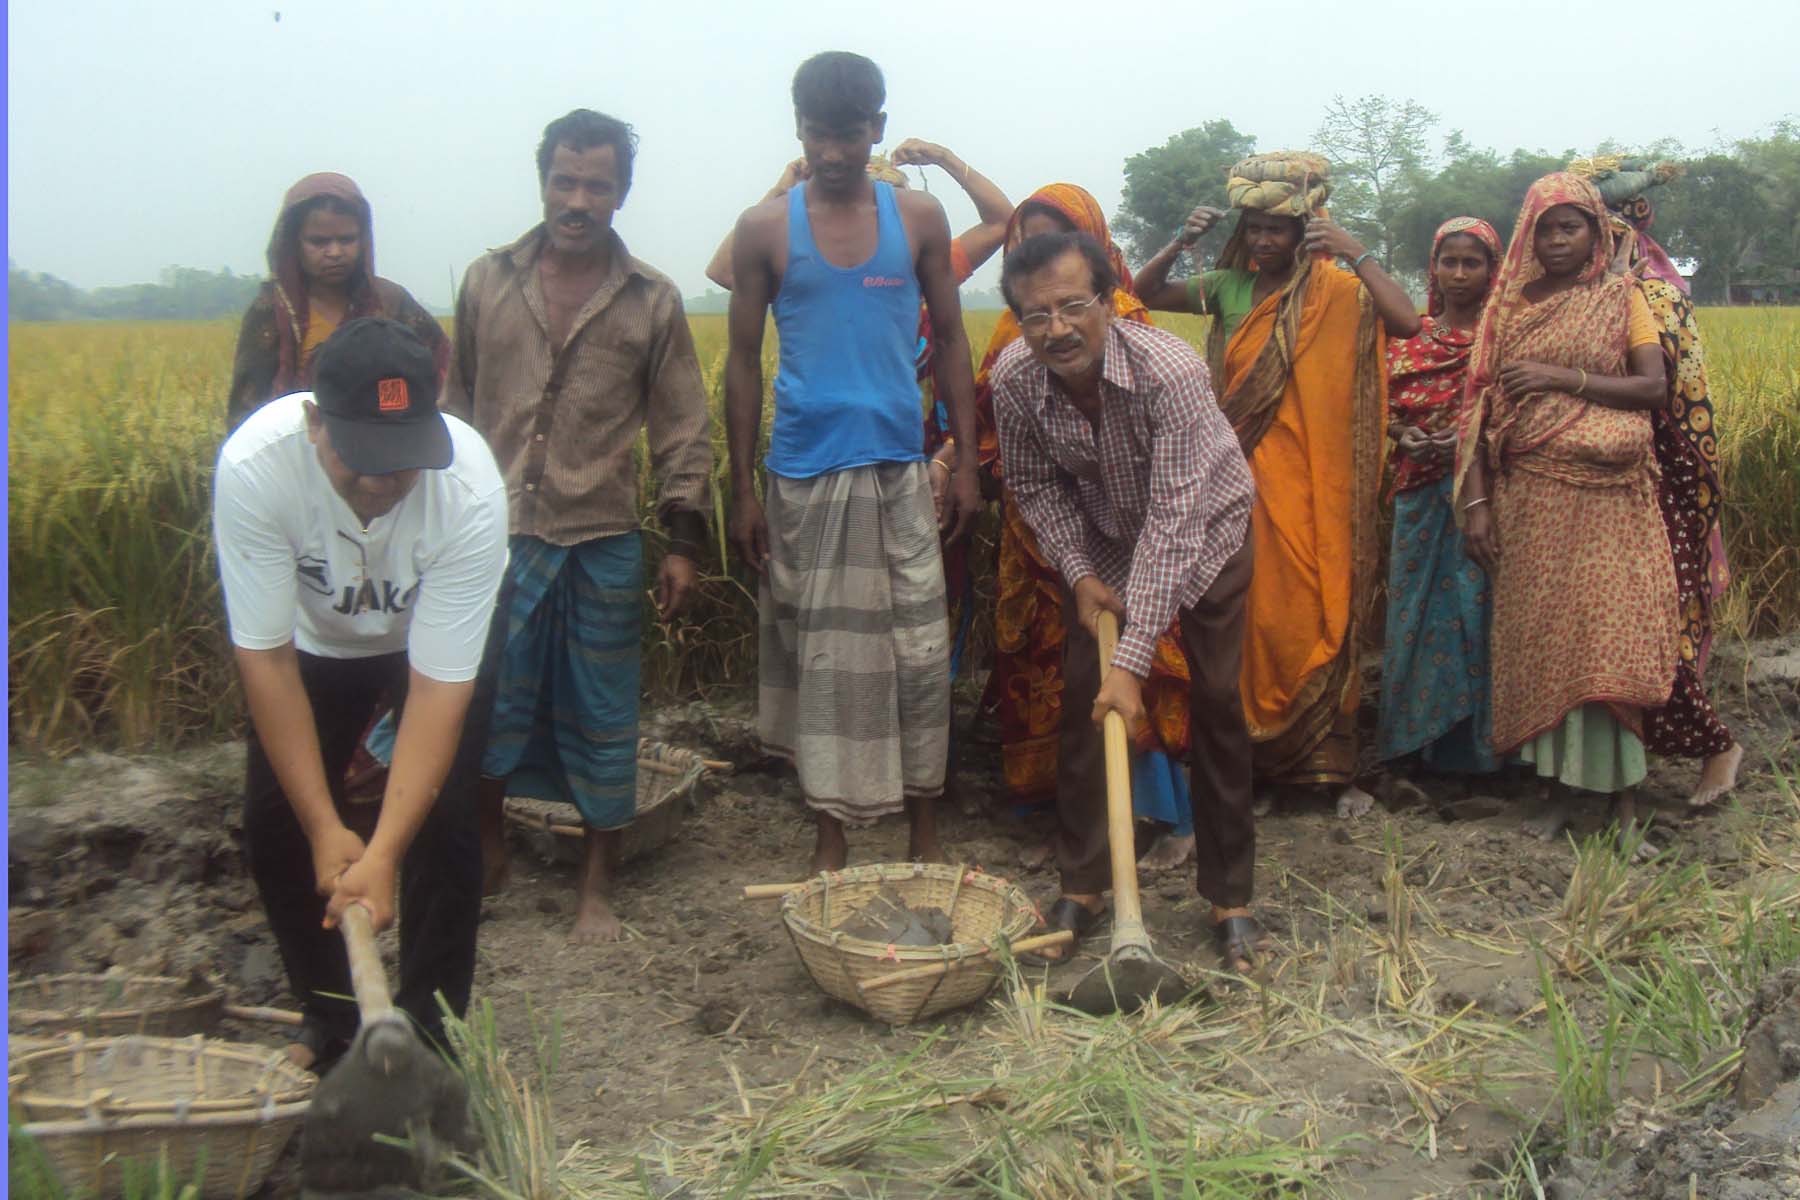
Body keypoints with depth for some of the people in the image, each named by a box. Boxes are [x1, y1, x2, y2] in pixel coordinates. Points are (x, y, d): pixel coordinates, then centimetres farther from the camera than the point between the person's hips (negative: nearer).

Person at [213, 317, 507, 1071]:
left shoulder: (471, 490, -39)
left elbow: (439, 683, -34)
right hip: (314, 640, 2)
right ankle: (328, 1017, 21)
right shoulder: (253, 465, -36)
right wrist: (326, 826, -29)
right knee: (275, 825, -2)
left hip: (442, 640, -1)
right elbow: (266, 658, -27)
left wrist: (385, 852, -40)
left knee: (442, 824, -12)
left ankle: (431, 1025, 10)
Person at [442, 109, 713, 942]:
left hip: (603, 541, -1)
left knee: (602, 720, 7)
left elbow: (682, 434, 4)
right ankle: (486, 853, 31)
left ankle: (596, 889, 22)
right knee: (483, 705, 6)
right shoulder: (487, 282, 6)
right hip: (498, 535, 1)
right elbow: (457, 406, 13)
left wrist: (684, 540, -3)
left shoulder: (652, 302, 2)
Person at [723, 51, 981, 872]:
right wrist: (741, 491, 0)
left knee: (917, 652, 3)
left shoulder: (919, 218, 4)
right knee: (822, 659, 5)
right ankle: (831, 834, 17)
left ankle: (924, 827, 17)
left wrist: (967, 462, 3)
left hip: (897, 471, 1)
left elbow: (950, 340, 9)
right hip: (802, 476, -1)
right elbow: (743, 361, 3)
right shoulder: (765, 230, 0)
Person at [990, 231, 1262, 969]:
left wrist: (1133, 660, -40)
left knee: (1216, 703, -5)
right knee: (1081, 702, -2)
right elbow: (1034, 486, -4)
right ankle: (1080, 887, 12)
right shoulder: (1013, 379, -24)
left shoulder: (1171, 370, -37)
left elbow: (1174, 520, -38)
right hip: (1103, 541, 3)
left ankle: (1231, 899, 8)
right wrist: (1079, 575, -16)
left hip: (1204, 529, -3)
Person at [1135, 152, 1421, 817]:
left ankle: (1331, 764, 6)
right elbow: (1145, 293, 7)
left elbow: (1406, 321, -17)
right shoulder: (1228, 288, 8)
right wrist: (1179, 244, -8)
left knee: (1312, 615, -2)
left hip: (1306, 481, -3)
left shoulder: (1332, 290, -2)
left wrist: (1355, 253, -19)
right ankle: (1248, 746, 19)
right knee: (1242, 616, 7)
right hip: (1236, 475, 3)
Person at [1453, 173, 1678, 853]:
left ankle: (1621, 795, 3)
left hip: (1605, 495, -1)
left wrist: (1562, 377, -12)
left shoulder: (1621, 298, 8)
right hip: (1526, 495, 2)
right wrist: (1475, 501, -3)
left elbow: (1656, 389, -3)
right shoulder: (1507, 307, 11)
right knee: (1534, 636, 1)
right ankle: (1553, 784, 13)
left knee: (1608, 638, -6)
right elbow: (1480, 408, 5)